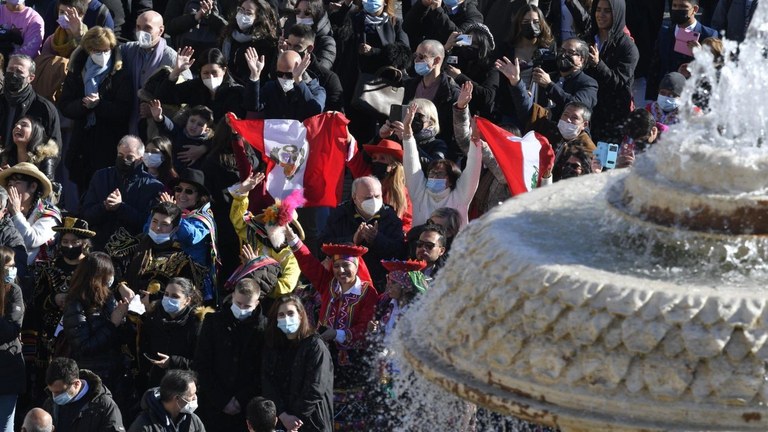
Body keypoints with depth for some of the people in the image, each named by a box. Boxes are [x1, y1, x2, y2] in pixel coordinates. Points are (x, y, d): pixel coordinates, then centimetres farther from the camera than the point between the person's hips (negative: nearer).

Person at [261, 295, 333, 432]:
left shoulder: (315, 346, -6)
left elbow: (315, 388, -13)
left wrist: (296, 418, -15)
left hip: (311, 420, -4)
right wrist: (284, 416, -14)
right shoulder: (271, 347, 9)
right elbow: (268, 385, -1)